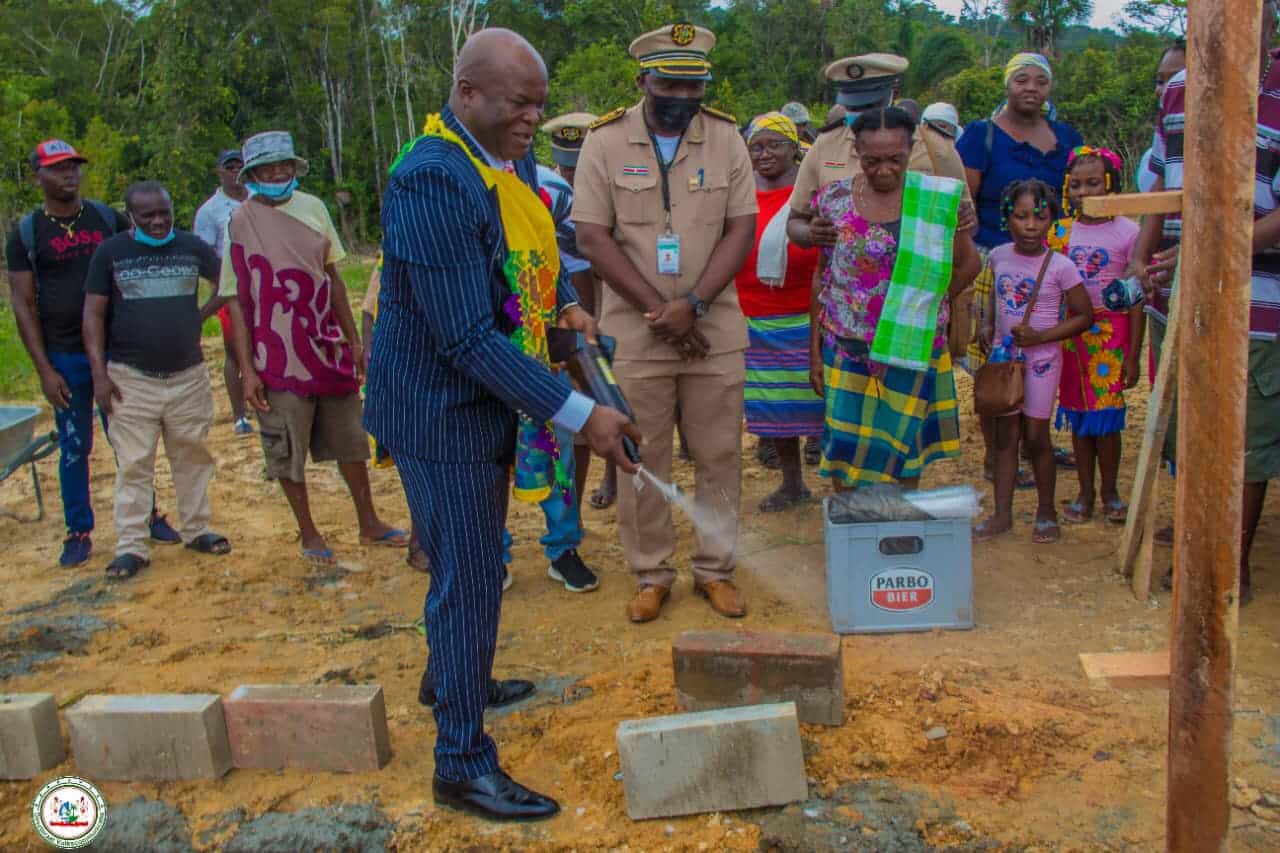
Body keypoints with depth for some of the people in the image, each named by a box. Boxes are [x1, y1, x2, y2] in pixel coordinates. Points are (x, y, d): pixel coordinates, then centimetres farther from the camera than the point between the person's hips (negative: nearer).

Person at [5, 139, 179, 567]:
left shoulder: (108, 219, 3)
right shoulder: (26, 233, -1)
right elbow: (23, 305, -2)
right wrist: (44, 369, -8)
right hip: (65, 358, -1)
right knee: (74, 448, 6)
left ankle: (146, 515, 24)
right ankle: (79, 532, 18)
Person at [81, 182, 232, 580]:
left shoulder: (192, 246, 4)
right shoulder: (110, 252, -1)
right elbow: (93, 315, -1)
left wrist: (201, 314, 5)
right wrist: (99, 374, -7)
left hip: (188, 376, 2)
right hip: (131, 378, -2)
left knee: (193, 457, 11)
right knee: (133, 465, 0)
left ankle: (196, 530, 24)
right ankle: (131, 547, 6)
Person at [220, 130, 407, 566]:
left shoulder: (313, 208, 3)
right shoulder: (241, 224, -8)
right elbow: (237, 301, -9)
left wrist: (353, 338, 10)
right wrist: (247, 369, -13)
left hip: (327, 346, 4)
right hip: (279, 358, -4)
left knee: (350, 440, 13)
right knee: (288, 452, 6)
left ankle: (369, 523, 28)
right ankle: (308, 533, 23)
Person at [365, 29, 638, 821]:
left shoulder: (513, 158, 2)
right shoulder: (433, 181, -27)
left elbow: (535, 240, 23)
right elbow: (468, 340, -30)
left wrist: (567, 303, 4)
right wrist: (580, 414, -30)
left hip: (488, 399, 9)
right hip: (440, 409, -9)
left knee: (475, 561, 24)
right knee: (469, 578, -2)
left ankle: (454, 676, 48)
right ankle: (463, 765, 13)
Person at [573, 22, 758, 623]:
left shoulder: (725, 138, 3)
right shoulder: (605, 141, -2)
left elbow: (741, 230, -1)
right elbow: (592, 237, -6)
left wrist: (691, 305, -13)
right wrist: (659, 309, -11)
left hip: (714, 331, 2)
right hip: (634, 333, -1)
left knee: (719, 455, 7)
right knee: (641, 459, 6)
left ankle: (715, 568, 22)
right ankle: (651, 574, 21)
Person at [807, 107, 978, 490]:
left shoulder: (936, 199, -4)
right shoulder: (834, 198, -1)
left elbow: (968, 263, 9)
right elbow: (821, 275, 6)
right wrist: (815, 349, 5)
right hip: (846, 348, 1)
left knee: (902, 452, 10)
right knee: (844, 452, 2)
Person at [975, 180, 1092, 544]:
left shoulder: (1060, 266, -14)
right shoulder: (999, 256, -1)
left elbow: (1084, 316, -8)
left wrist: (1039, 336, -18)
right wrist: (988, 325, 2)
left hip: (1041, 360, -4)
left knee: (1035, 435, 2)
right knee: (1005, 434, 8)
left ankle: (1047, 511, 22)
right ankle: (1002, 514, 16)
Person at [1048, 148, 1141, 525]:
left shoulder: (1127, 232, -4)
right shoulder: (1060, 232, 4)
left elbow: (1137, 298, -3)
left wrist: (1133, 354, -6)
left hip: (1110, 333, -3)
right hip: (1070, 332, 3)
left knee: (1106, 415, 0)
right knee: (1078, 415, 8)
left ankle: (1110, 492, 17)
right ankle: (1085, 493, 19)